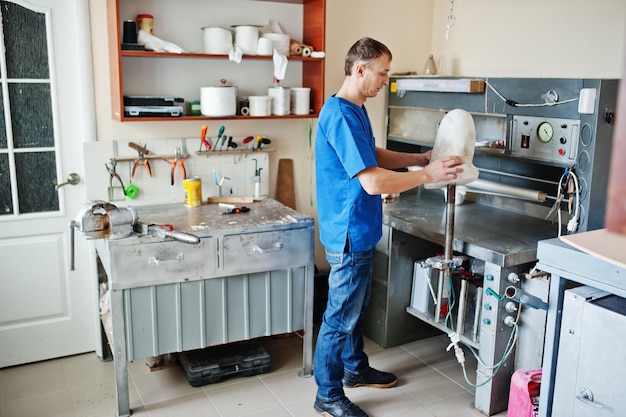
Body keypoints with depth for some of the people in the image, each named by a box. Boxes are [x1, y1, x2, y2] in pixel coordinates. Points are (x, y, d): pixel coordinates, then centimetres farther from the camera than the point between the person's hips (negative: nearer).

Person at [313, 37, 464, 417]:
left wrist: (420, 158, 9)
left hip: (360, 232, 10)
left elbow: (374, 156, 20)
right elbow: (373, 181, -29)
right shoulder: (340, 116, -24)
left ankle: (356, 369, 42)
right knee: (341, 317, 3)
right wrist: (428, 175, -20)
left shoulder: (356, 110, 9)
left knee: (357, 308, 23)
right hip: (349, 234, -10)